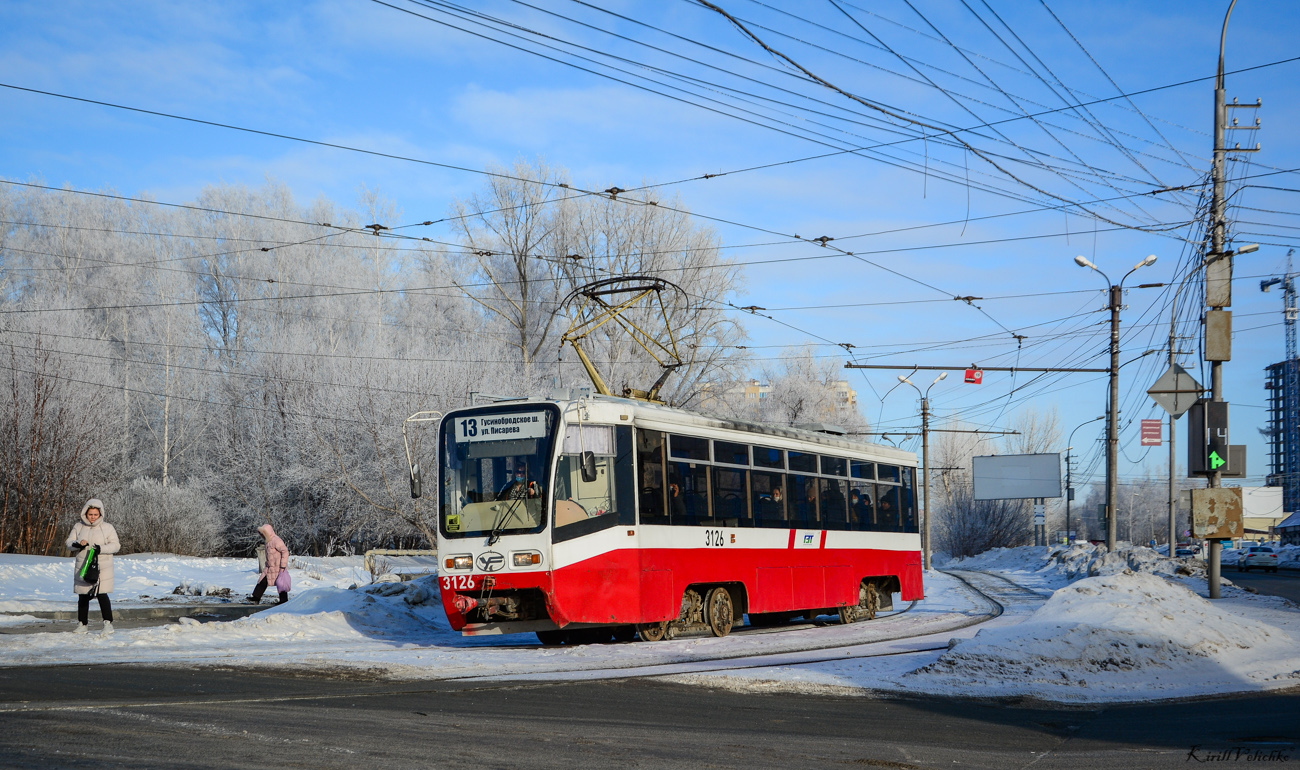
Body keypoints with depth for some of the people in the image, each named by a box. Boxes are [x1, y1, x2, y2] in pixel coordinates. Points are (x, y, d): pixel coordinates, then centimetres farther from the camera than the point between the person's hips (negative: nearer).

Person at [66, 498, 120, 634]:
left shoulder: (107, 528, 2)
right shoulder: (78, 527, 10)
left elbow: (115, 545, -1)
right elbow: (69, 542, 9)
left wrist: (101, 549, -18)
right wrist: (78, 544, -14)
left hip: (102, 568, -3)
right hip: (82, 567, 3)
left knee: (102, 595, -10)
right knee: (83, 597, 8)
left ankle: (108, 623, -4)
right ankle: (82, 624, 17)